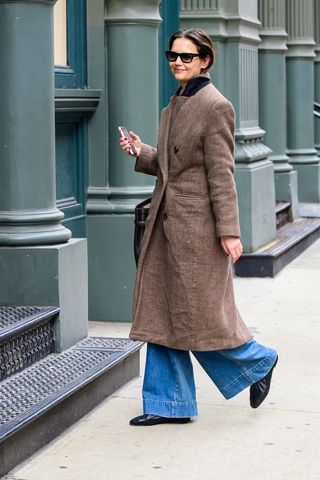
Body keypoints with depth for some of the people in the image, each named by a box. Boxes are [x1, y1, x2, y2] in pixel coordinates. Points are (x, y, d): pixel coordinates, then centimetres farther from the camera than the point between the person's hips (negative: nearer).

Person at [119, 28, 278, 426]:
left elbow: (221, 173, -15)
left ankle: (258, 362, 24)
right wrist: (140, 153, 4)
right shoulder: (174, 105, 14)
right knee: (161, 311, 7)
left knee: (199, 312, -1)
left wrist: (229, 231, -17)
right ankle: (170, 404, 14)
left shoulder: (216, 106, -11)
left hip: (198, 223, -8)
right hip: (166, 218, 8)